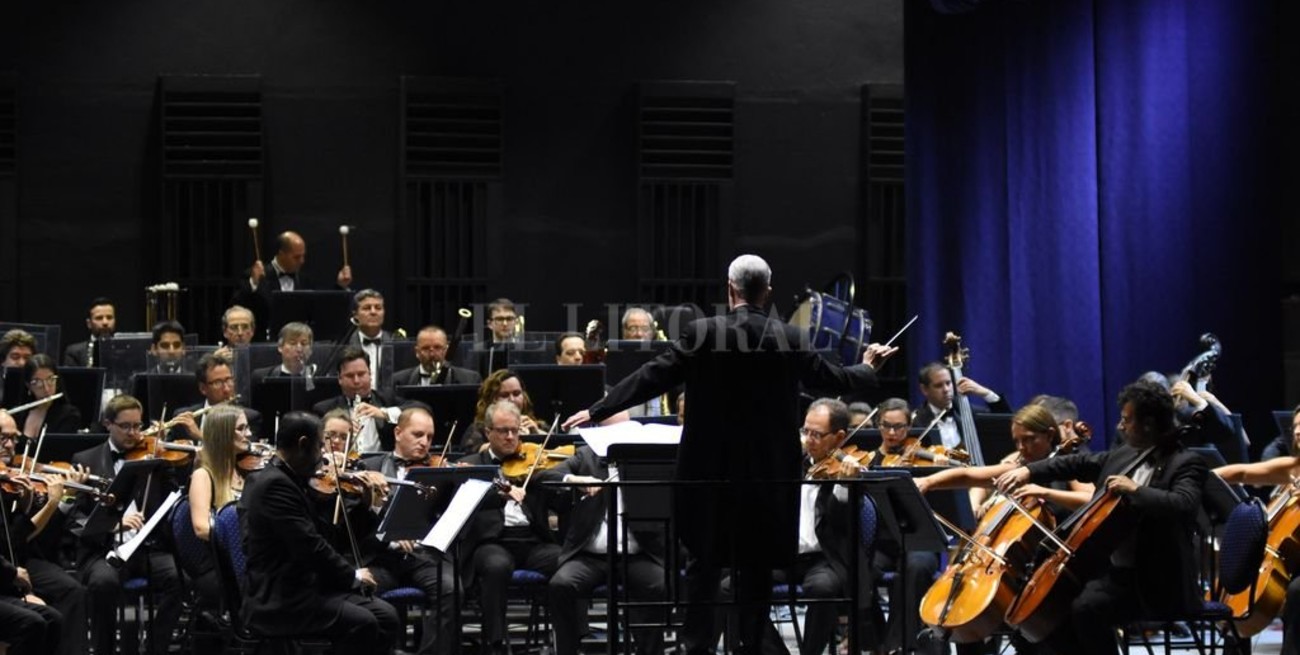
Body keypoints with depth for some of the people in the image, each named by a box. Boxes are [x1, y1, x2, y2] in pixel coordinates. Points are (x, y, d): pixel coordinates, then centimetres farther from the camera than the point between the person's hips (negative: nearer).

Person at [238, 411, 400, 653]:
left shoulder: (279, 480, 14)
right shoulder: (275, 485, -17)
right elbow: (310, 546, -21)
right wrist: (352, 575, -9)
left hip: (296, 589, 10)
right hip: (276, 604, -10)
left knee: (386, 617, -3)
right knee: (361, 623, -25)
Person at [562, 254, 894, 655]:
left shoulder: (702, 333, -9)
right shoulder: (791, 340, -3)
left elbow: (653, 378, -9)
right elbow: (833, 379, 9)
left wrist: (597, 411, -3)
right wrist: (868, 368, 31)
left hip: (711, 470, -1)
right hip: (769, 473, 1)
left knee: (705, 564, 8)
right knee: (756, 566, 7)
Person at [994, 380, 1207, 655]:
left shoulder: (1186, 463, -12)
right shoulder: (1123, 455, 12)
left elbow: (1184, 505, -30)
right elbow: (1078, 464, 21)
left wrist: (1135, 490, -29)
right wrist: (1028, 471, 11)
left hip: (1152, 583, -9)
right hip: (1110, 570, 9)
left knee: (1086, 608, -28)